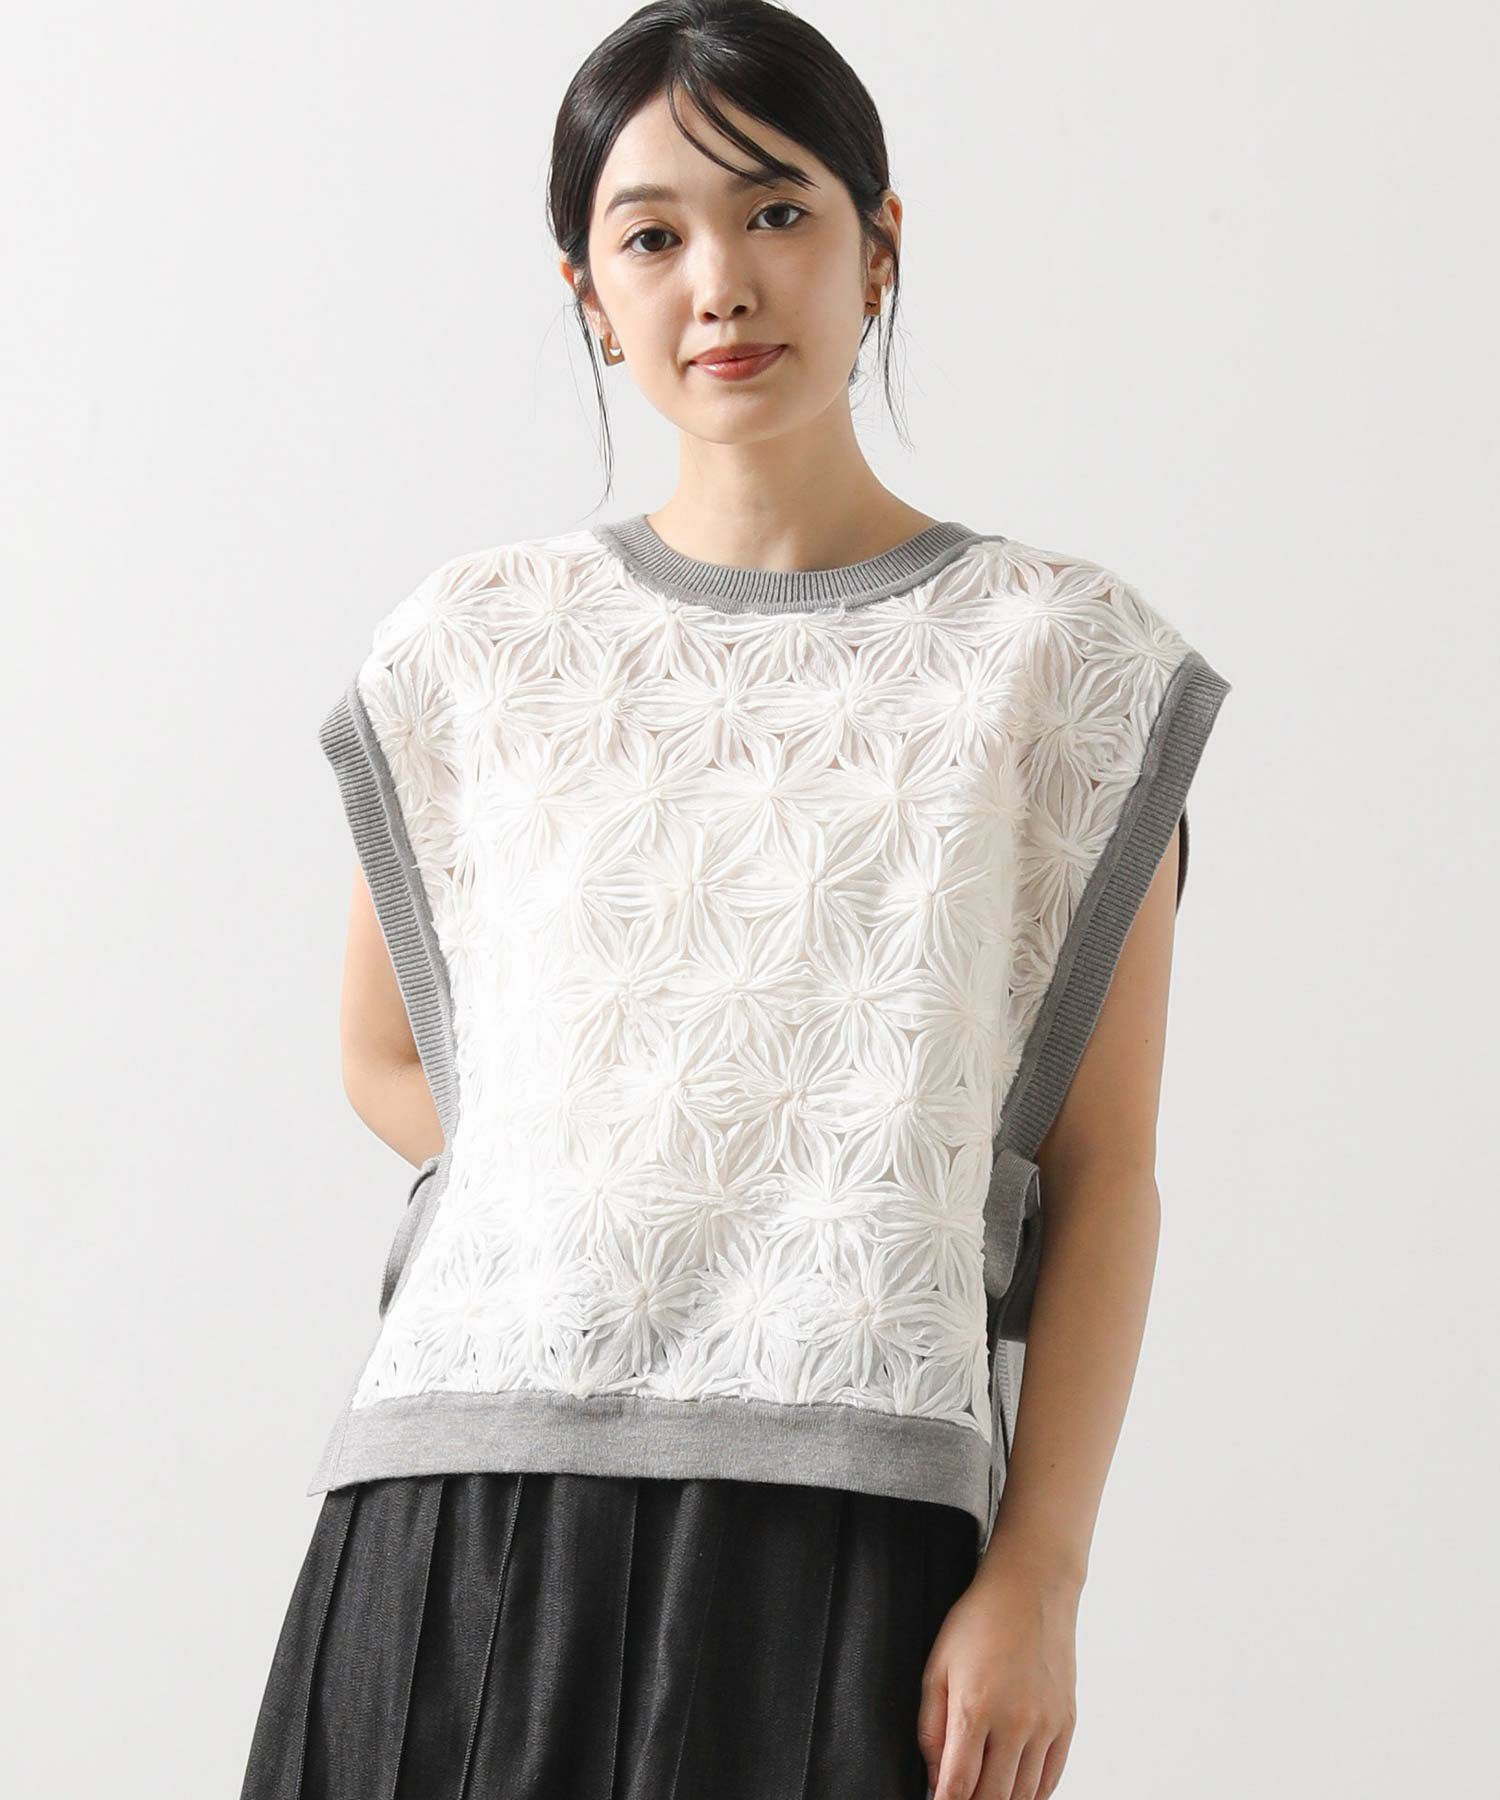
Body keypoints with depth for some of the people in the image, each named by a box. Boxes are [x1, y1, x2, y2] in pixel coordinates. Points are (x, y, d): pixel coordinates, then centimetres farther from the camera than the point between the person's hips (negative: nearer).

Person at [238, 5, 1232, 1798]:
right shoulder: (478, 644, 10)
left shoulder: (1055, 649, 5)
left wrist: (1040, 1578, -7)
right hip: (467, 1504, 2)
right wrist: (612, 1217, 6)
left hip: (843, 1515, -2)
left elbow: (1103, 1174, 1)